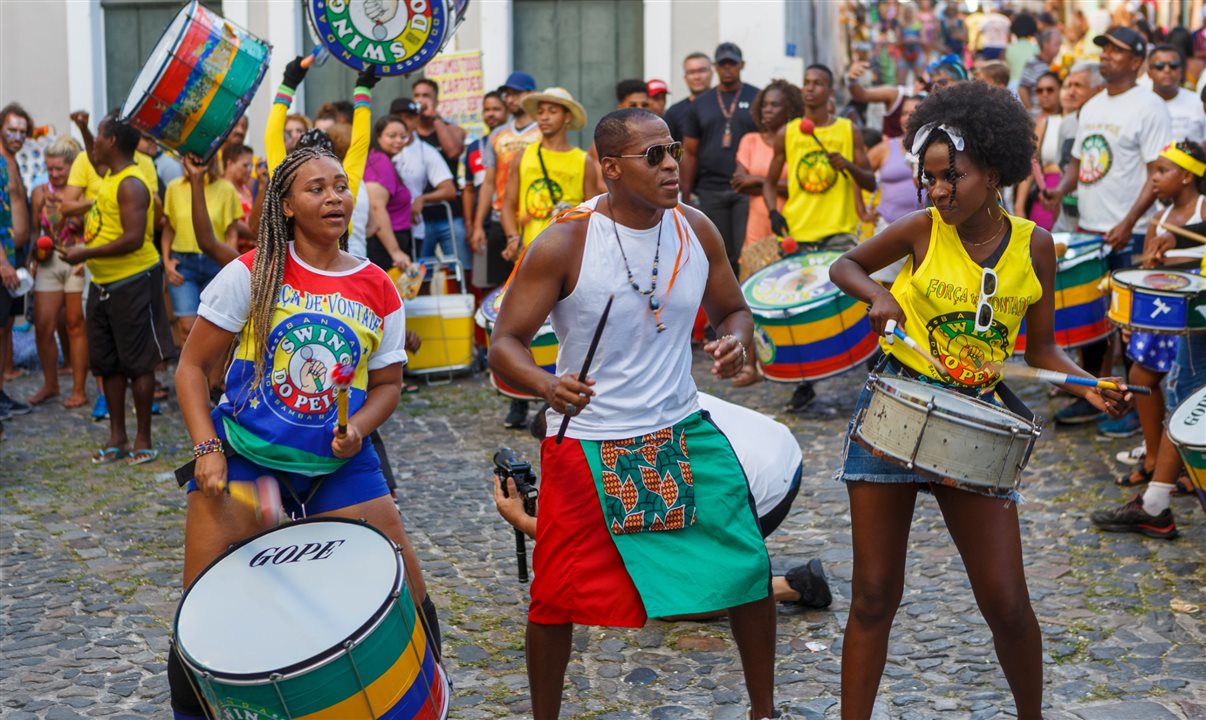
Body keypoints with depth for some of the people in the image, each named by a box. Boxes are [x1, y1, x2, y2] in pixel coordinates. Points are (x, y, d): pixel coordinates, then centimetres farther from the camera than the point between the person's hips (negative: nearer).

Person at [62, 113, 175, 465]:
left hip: (133, 284, -10)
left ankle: (143, 439, 7)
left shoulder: (131, 185, -17)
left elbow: (133, 239, -25)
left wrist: (85, 253, -22)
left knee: (138, 362, -1)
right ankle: (117, 437, 21)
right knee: (107, 362, 12)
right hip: (104, 284, 10)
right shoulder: (110, 178, 11)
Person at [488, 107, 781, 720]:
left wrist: (734, 343, -11)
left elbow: (733, 311, 12)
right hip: (587, 443, -3)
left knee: (749, 570, 1)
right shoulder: (563, 244, -15)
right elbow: (505, 343, -12)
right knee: (558, 598, 3)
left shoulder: (696, 230, -2)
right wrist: (546, 385, -33)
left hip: (683, 431, 4)